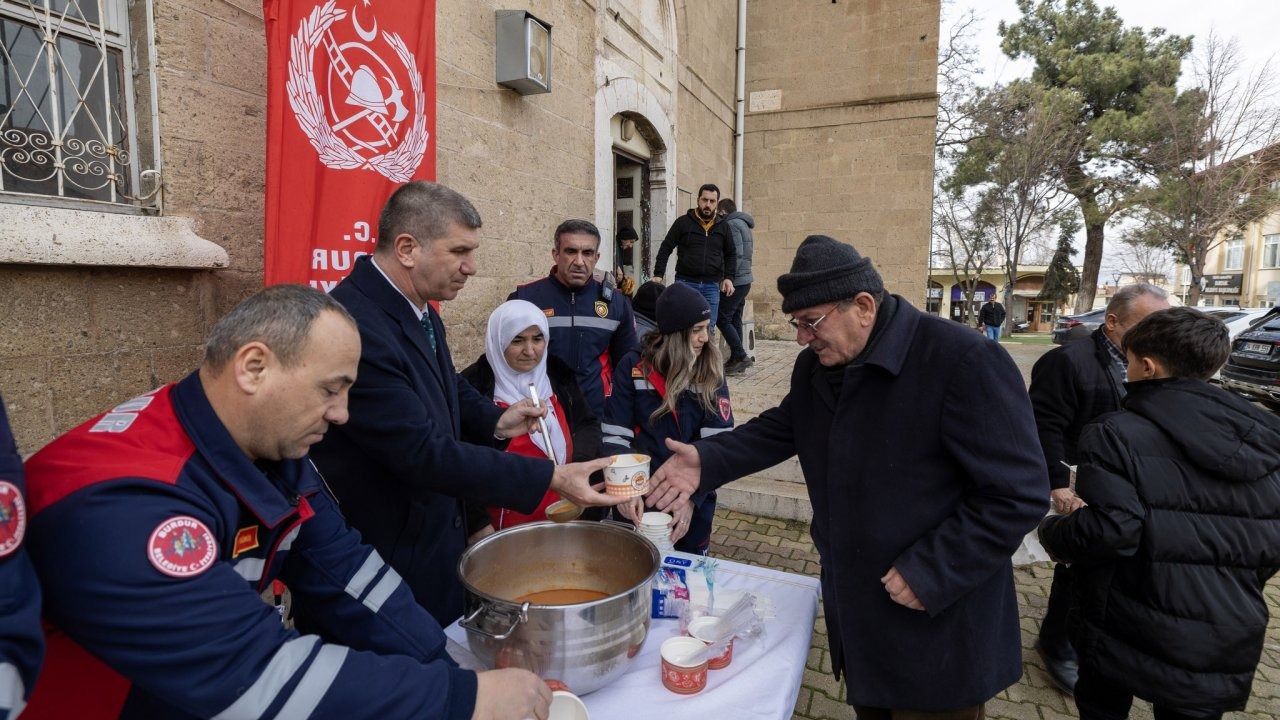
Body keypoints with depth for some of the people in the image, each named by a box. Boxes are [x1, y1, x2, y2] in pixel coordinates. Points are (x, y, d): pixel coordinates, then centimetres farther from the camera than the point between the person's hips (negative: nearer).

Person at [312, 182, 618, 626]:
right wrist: (551, 478, -30)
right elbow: (422, 452, -31)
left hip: (440, 532, 9)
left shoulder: (418, 309, 1)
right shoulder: (354, 325, -29)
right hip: (393, 556, -8)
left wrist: (496, 422, -5)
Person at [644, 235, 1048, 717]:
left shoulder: (964, 363, -24)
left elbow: (1020, 494, -22)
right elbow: (782, 428, 13)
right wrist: (708, 461, -3)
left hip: (937, 624, -6)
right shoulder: (815, 365, -1)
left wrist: (931, 573, -23)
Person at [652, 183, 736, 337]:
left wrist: (729, 277, 5)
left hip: (712, 286, 3)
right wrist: (658, 274, -6)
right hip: (686, 282, -2)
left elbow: (731, 254, 19)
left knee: (709, 330, 5)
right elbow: (665, 248, 3)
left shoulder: (722, 227, 11)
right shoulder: (683, 222, 2)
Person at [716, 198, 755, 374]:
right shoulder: (742, 223, 18)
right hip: (745, 280, 10)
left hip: (735, 281, -10)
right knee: (735, 320, 11)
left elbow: (736, 253, -20)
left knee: (722, 319, -7)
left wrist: (728, 279, -18)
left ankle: (741, 356, -8)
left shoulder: (731, 224, -10)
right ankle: (736, 359, 14)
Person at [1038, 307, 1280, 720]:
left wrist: (1052, 532, -6)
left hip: (1131, 634, -4)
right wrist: (1237, 587, 21)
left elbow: (1109, 530, -25)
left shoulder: (1115, 434, -18)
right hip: (1226, 642, 5)